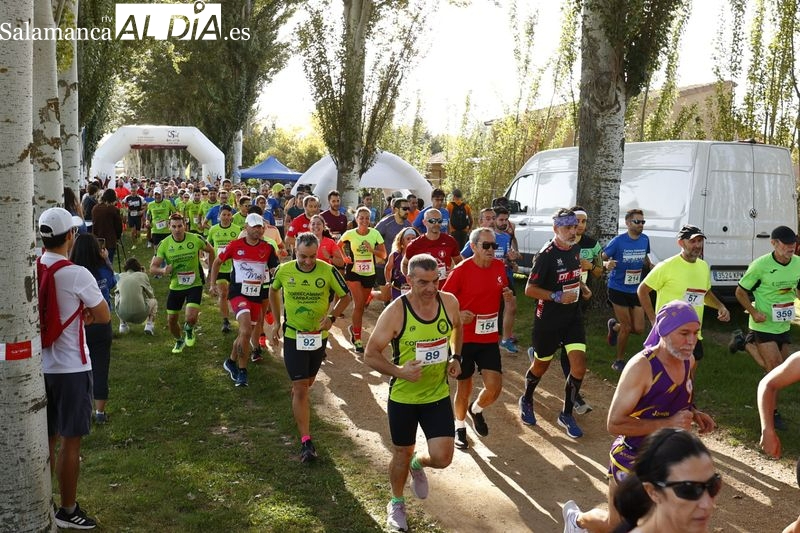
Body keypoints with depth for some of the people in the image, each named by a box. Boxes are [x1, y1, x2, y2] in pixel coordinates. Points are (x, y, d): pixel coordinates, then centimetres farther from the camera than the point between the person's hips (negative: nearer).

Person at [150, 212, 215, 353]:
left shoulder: (196, 239, -14)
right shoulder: (164, 244, -10)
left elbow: (211, 251, 5)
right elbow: (153, 267, -9)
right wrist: (163, 270, -31)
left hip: (194, 285, -2)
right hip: (175, 286, 3)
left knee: (191, 318, -19)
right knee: (171, 320, 9)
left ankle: (189, 329, 19)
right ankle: (179, 341, 41)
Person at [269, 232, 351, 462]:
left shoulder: (328, 271, -15)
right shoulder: (284, 270, -11)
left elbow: (346, 296, -3)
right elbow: (273, 291, 10)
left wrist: (331, 317, -17)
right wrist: (277, 321, 8)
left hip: (318, 336, 2)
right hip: (293, 336, -1)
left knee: (307, 383, 21)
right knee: (300, 388, -8)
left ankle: (298, 407, 55)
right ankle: (306, 442, -6)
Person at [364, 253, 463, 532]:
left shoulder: (449, 302, -10)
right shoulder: (395, 312, -21)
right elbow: (370, 355, -15)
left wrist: (455, 357, 0)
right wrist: (399, 371, -30)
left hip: (438, 394, 2)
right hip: (403, 396, -2)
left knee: (442, 458, -5)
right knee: (402, 454, 16)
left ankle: (418, 464, 34)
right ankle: (396, 503, 46)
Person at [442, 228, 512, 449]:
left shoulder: (499, 266, 1)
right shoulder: (461, 270, -14)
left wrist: (508, 296, -5)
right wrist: (457, 315, -27)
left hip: (490, 338, 4)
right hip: (465, 338, -4)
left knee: (494, 387, -3)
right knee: (464, 386, 9)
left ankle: (476, 410, 30)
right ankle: (460, 427, 33)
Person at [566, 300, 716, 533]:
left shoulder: (688, 361, -4)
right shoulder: (641, 367, -27)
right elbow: (614, 424, -27)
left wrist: (693, 414, -4)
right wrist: (667, 423, -32)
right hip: (632, 460, -6)